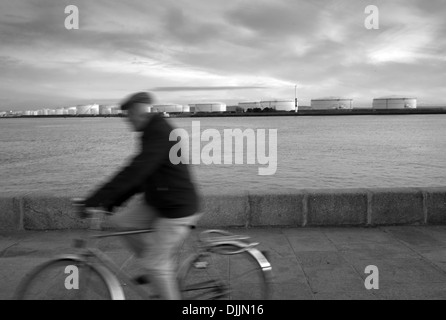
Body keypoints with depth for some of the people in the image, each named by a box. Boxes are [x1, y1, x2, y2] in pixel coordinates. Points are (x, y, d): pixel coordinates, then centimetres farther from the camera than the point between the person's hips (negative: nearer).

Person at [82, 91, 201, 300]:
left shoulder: (160, 133, -21)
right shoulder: (151, 133, 11)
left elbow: (136, 171, -30)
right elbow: (140, 175, 15)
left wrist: (96, 200, -29)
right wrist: (111, 202, 11)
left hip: (177, 208, -9)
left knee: (156, 264, -5)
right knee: (121, 222, 2)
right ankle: (164, 267, 16)